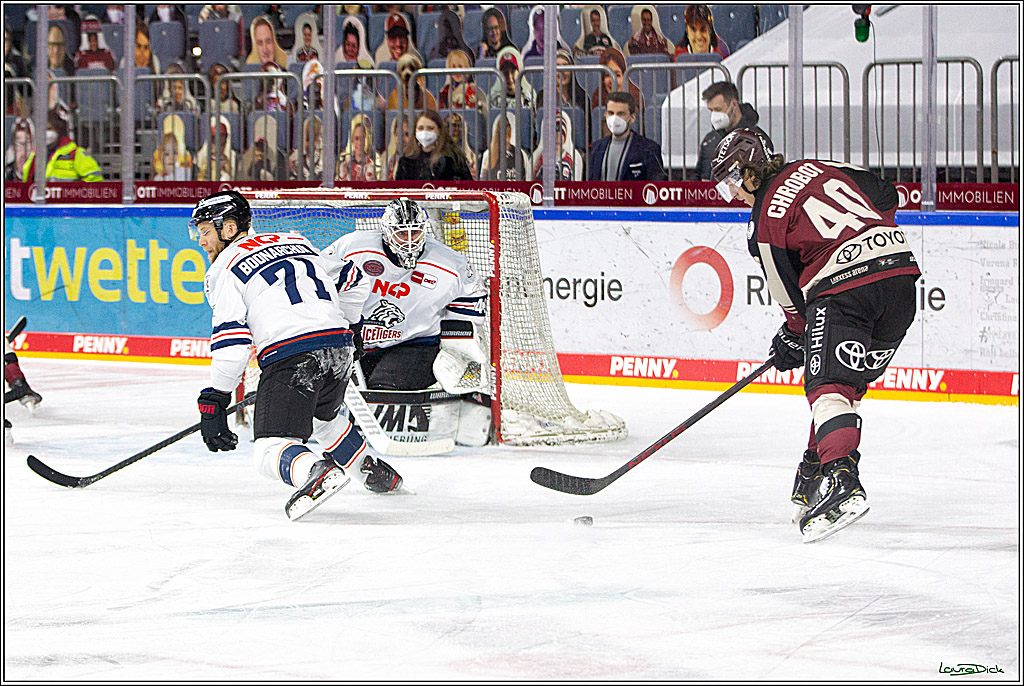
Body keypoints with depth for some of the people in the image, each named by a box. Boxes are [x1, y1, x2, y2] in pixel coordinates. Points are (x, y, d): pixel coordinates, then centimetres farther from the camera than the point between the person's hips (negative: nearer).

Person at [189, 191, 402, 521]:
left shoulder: (225, 270, 4)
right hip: (340, 349, 7)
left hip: (289, 356, -7)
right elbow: (353, 281, 30)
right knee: (320, 416, 36)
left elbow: (231, 341, -7)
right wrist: (341, 327, 45)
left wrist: (213, 400, -5)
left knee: (270, 450, -10)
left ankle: (316, 472, -39)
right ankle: (373, 471, 39)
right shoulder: (296, 242, 23)